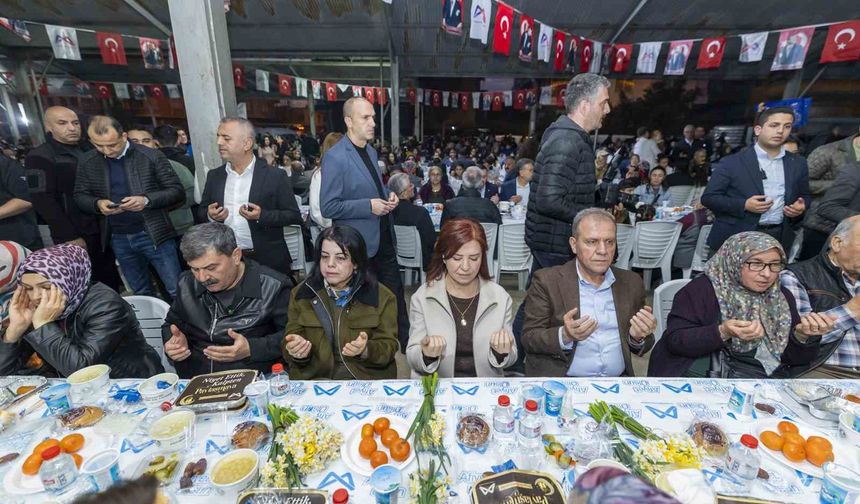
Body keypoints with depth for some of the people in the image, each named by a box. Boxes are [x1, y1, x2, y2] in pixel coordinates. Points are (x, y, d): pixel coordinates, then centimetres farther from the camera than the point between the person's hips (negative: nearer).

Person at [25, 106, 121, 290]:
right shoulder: (40, 157, -5)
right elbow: (43, 202, -12)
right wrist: (70, 237, -16)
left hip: (103, 231, 6)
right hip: (75, 236, -5)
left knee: (111, 282, 12)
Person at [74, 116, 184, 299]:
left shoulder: (151, 156, -8)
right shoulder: (87, 162, 4)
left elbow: (177, 191, -8)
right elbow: (80, 196, 12)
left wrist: (147, 200, -24)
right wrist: (97, 204, -11)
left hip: (153, 234, -4)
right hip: (117, 238, 4)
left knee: (176, 291, -1)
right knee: (142, 294, 16)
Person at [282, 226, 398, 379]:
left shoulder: (382, 297, -3)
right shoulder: (301, 294, 4)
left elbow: (389, 348, -4)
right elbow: (288, 346, 5)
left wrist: (366, 350, -23)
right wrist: (295, 351, -17)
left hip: (366, 381, -1)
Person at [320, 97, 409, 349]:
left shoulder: (371, 151, 10)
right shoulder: (335, 157, -16)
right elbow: (328, 207, -17)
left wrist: (389, 196, 1)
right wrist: (369, 206, -21)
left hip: (384, 238, 7)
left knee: (395, 293, 15)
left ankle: (407, 343, 32)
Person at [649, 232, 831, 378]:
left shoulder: (782, 298, 12)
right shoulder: (703, 288, -6)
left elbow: (794, 358, 10)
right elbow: (674, 340, -14)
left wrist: (802, 336, -10)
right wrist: (723, 333, -26)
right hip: (709, 377, -6)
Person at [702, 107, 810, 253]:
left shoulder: (798, 163, 11)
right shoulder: (731, 162, -6)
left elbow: (804, 196, 20)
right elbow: (708, 197, -8)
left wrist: (801, 207, -2)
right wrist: (744, 205, -18)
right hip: (737, 238, -4)